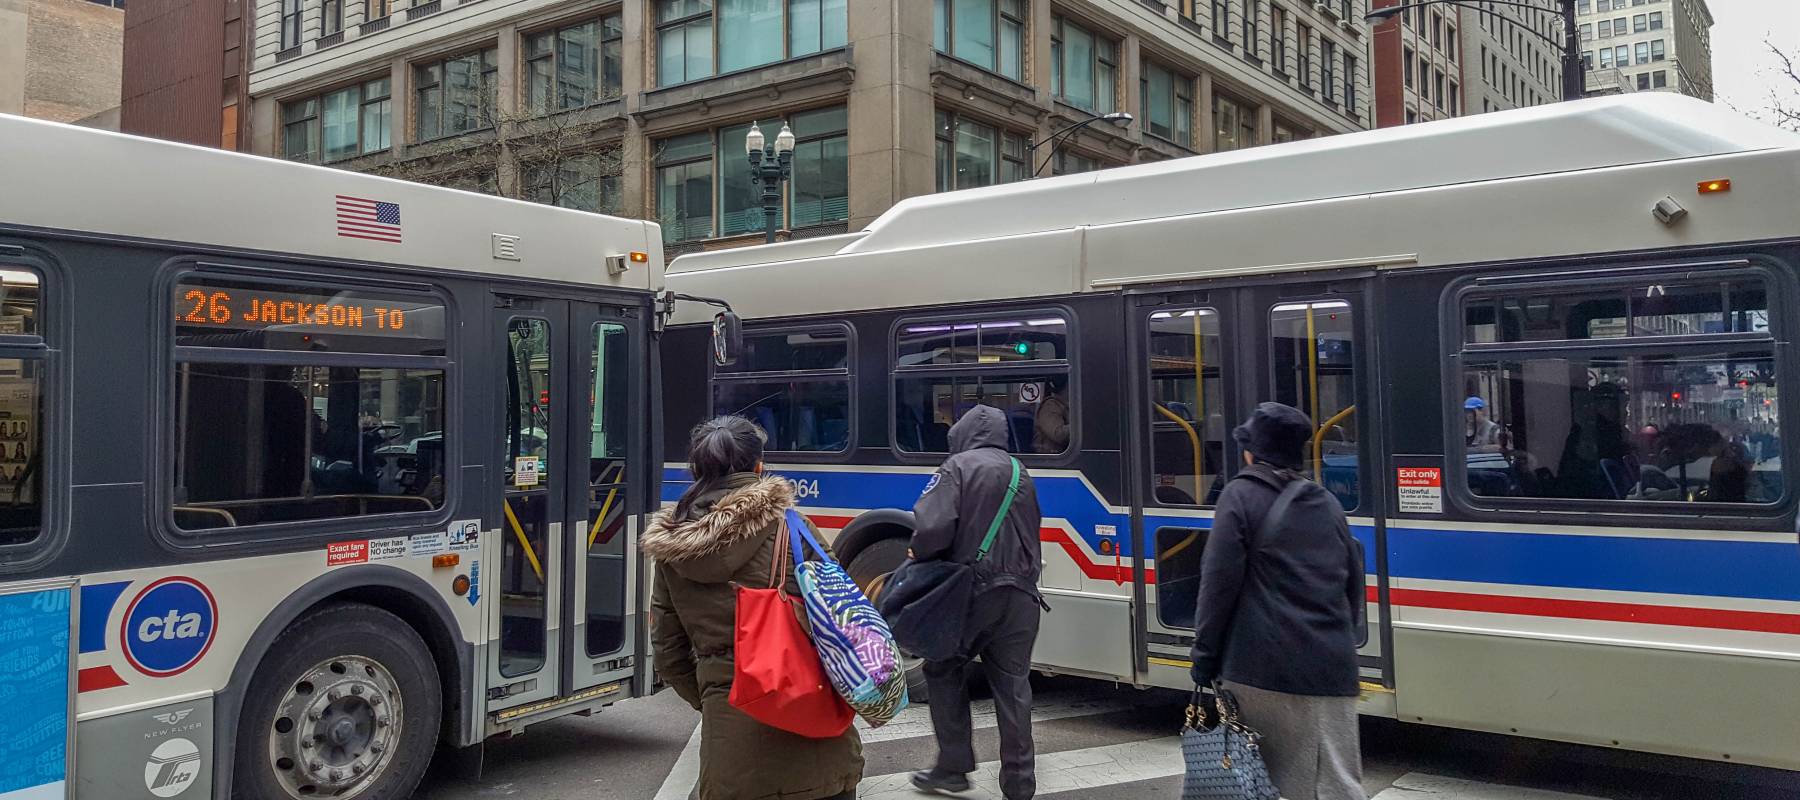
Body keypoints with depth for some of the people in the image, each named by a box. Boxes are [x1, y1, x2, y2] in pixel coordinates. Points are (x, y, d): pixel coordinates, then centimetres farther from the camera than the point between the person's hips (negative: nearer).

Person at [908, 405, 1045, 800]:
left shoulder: (958, 466, -4)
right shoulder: (1021, 474, 16)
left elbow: (932, 526, -16)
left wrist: (923, 560, 2)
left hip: (973, 590, -5)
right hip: (1020, 593, 5)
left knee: (943, 671, 13)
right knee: (1013, 685, 8)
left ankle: (954, 767, 15)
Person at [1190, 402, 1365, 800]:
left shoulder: (1241, 496, -3)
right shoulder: (1328, 504, 14)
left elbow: (1220, 582, -8)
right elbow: (1354, 585, 18)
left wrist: (1204, 655, -4)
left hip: (1262, 667, -4)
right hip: (1330, 670, 5)